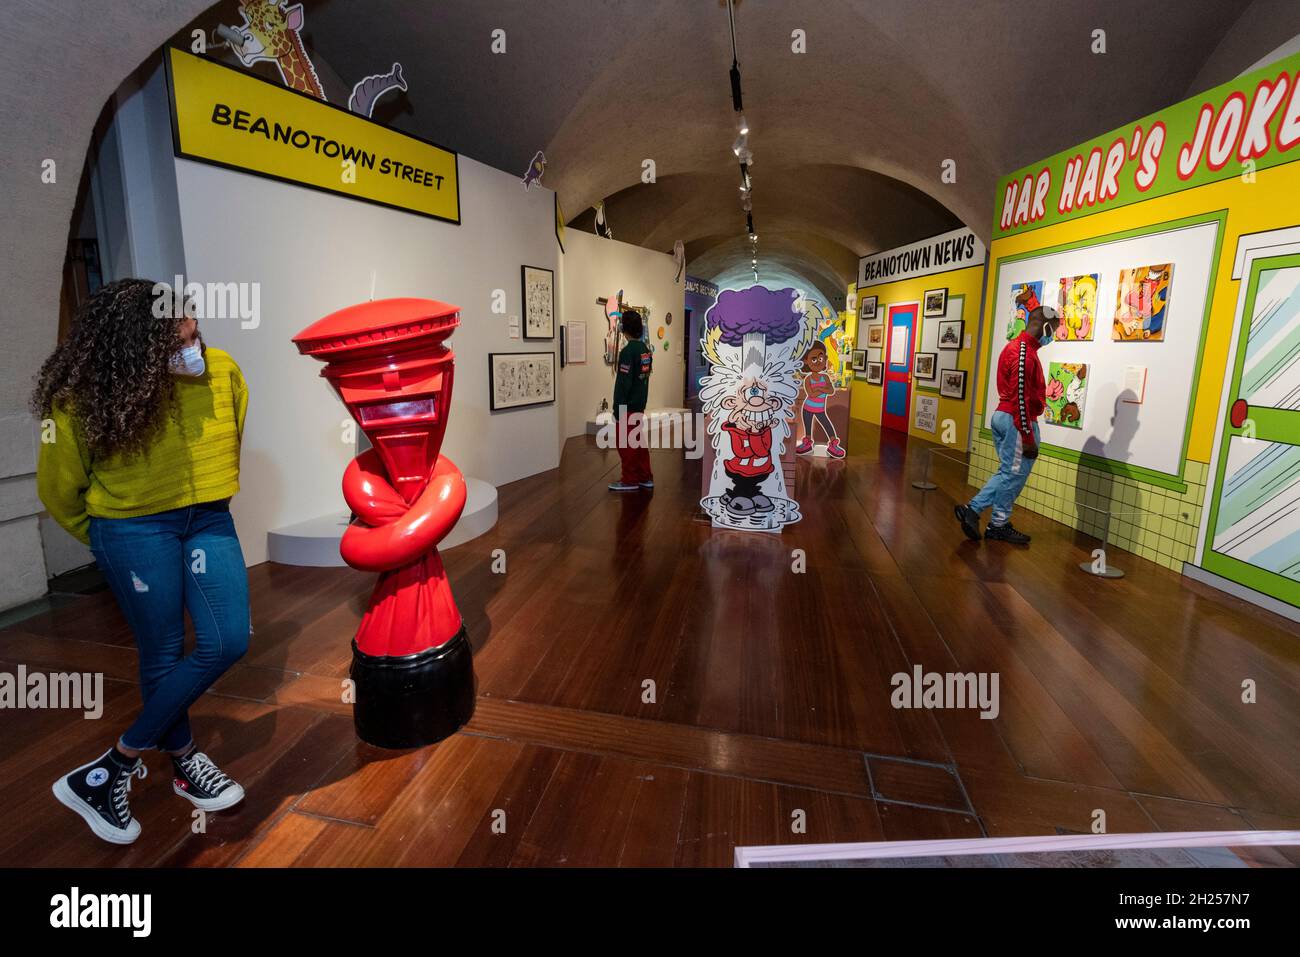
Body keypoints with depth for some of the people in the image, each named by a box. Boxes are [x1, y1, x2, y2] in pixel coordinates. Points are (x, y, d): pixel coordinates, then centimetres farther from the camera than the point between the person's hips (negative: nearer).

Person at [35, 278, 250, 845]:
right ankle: (185, 765, 25)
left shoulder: (223, 373, -9)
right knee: (164, 655, 3)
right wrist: (99, 536, 14)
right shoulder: (86, 398, -15)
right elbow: (58, 488, 2)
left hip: (208, 519, 4)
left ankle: (116, 763, 20)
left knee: (227, 643, -1)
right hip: (133, 529, -3)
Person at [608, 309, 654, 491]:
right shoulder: (646, 350, 7)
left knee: (626, 443, 2)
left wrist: (617, 407, -14)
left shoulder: (628, 351, -18)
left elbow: (623, 382, -20)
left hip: (628, 406, -8)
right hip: (640, 404, 8)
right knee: (639, 441, 16)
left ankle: (630, 480, 9)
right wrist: (641, 400, 18)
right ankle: (645, 478, 22)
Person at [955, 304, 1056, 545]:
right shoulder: (1025, 353, -17)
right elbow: (1021, 398, -22)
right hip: (1017, 421, -10)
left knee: (1008, 473, 15)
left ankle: (972, 509, 12)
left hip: (1003, 416, 10)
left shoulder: (1015, 346, 14)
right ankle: (998, 526, 12)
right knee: (1014, 474, 2)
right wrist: (1028, 438, -19)